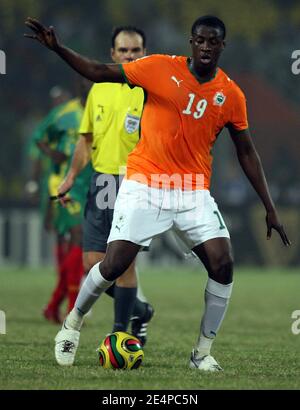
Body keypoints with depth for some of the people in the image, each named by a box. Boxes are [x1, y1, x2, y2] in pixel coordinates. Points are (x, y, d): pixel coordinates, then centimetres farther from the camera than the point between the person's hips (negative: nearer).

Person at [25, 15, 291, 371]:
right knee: (114, 265, -10)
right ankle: (73, 323, 19)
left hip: (193, 192, 2)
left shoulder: (231, 95, 1)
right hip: (144, 185, -2)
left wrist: (269, 208, 8)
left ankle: (203, 352, 1)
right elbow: (100, 73, -1)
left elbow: (246, 152, 10)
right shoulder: (161, 68, -5)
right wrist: (58, 49, -12)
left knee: (223, 264, -14)